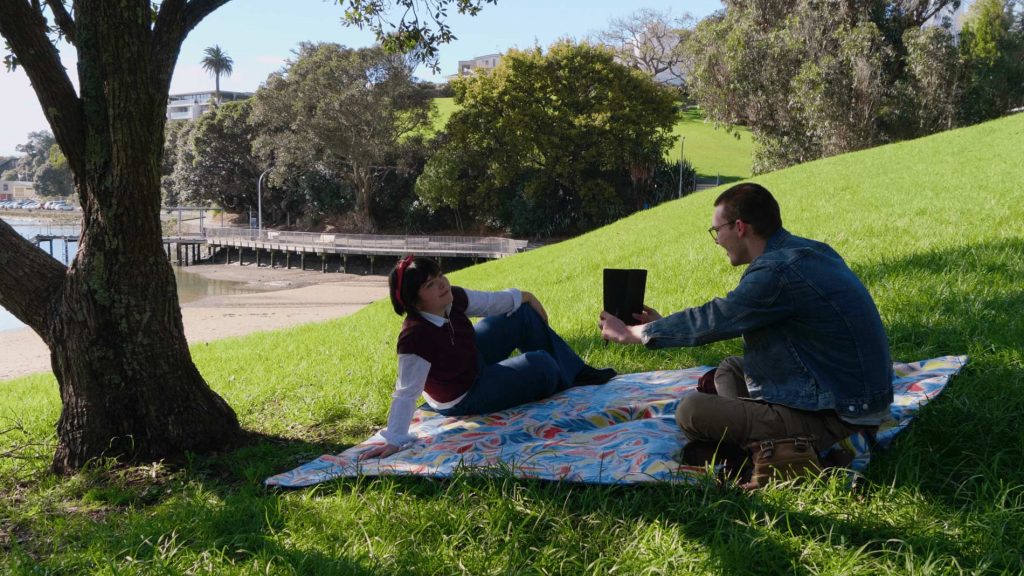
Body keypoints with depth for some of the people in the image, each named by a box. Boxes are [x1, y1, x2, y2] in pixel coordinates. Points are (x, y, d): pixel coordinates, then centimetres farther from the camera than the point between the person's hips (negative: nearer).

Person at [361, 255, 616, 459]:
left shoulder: (452, 298, -16)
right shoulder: (415, 337, -39)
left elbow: (488, 301, 3)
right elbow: (406, 394, -36)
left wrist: (523, 297, 15)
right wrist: (394, 441, -37)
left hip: (473, 359, 8)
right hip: (462, 398, -8)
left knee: (523, 314, 10)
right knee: (541, 365, -13)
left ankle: (577, 371, 24)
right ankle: (569, 382, 26)